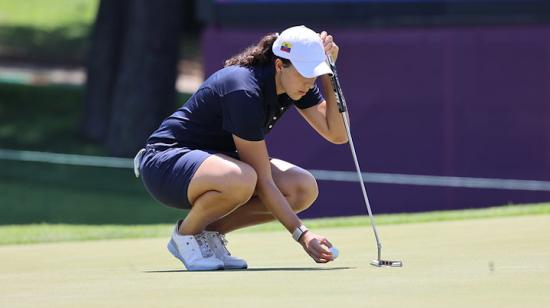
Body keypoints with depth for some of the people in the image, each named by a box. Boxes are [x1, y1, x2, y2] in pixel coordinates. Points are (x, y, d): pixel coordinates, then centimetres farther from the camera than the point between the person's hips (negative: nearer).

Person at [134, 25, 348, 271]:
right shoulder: (244, 91, -30)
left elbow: (337, 135, -7)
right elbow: (263, 182, -28)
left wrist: (327, 72, -16)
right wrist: (302, 235, -32)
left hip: (215, 158, 9)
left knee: (304, 189, -11)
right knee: (241, 180, -40)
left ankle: (208, 232, 3)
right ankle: (187, 233, -9)